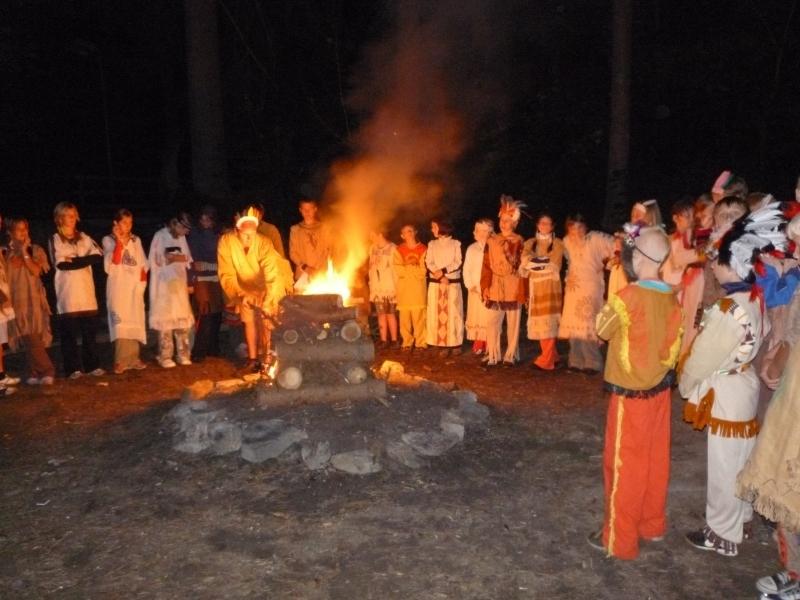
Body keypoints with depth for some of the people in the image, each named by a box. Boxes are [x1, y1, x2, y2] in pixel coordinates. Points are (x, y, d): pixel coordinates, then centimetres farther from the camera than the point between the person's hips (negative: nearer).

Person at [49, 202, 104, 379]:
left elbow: (98, 256, -2)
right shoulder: (55, 239, 4)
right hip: (67, 293, -3)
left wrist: (74, 260, -9)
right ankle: (73, 368, 6)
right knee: (69, 332, -1)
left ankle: (93, 365, 12)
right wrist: (85, 260, -6)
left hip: (86, 292, 3)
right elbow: (61, 264, -10)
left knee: (90, 331, 3)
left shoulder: (83, 237, 13)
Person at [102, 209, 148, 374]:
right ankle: (121, 360, -11)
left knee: (135, 321, 5)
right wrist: (119, 241, -16)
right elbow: (112, 263, -12)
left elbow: (143, 263, 13)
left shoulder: (136, 240, 13)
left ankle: (133, 358, 10)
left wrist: (142, 281, 2)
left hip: (135, 286, 4)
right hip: (118, 286, -4)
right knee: (121, 321, -11)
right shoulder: (108, 240, 2)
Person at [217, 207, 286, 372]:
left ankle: (265, 356, -3)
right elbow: (227, 276, -25)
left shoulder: (264, 243, -31)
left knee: (263, 317, -15)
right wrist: (242, 294, -38)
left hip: (265, 287, -2)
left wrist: (268, 301, -50)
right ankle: (253, 358, 5)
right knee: (249, 319, -7)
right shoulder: (226, 242, -26)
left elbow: (272, 276, -38)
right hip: (244, 287, 2)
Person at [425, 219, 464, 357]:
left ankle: (456, 344, 5)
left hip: (453, 283, -2)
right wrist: (441, 276, -12)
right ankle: (443, 345, 0)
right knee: (438, 314, -2)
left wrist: (443, 270, -16)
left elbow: (458, 263, -5)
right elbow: (428, 263, 2)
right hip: (436, 284, 3)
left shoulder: (455, 244, 4)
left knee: (453, 314, -2)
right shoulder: (432, 244, 13)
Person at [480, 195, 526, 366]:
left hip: (513, 288, -2)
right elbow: (486, 266, 5)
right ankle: (493, 355, 9)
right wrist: (485, 287, -3)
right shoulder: (492, 241, 8)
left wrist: (523, 291, -7)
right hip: (495, 288, 2)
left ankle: (510, 356, 13)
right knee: (492, 322, 0)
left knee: (512, 323, 4)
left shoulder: (519, 242, 1)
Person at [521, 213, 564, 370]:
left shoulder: (557, 243, 6)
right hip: (535, 285, 3)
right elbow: (525, 261, 0)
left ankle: (546, 360, -10)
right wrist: (544, 261, -10)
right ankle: (552, 356, 15)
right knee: (539, 322, 2)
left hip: (550, 286, -3)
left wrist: (535, 262, -6)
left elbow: (554, 265, -6)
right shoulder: (530, 243, 14)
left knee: (548, 321, -10)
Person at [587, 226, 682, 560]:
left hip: (630, 394, -7)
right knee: (655, 460, 18)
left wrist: (609, 306, 3)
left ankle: (619, 539, 16)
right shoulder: (671, 298, -1)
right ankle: (652, 525, 34)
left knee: (624, 465, 4)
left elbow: (602, 330, -6)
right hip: (660, 389, 7)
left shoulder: (629, 296, -21)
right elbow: (674, 344, 7)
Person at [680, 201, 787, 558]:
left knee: (724, 466, 6)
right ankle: (739, 521, 39)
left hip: (726, 393, -9)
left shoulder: (728, 309, -26)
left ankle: (723, 535, 21)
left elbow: (704, 354, -18)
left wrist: (685, 385, -1)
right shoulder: (756, 300, 0)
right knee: (739, 462, 22)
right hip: (744, 385, 9)